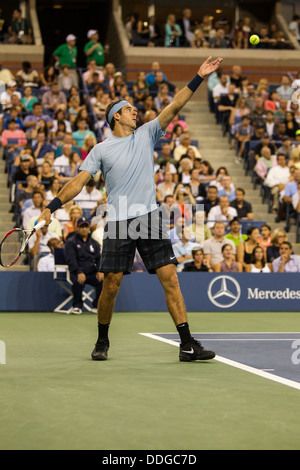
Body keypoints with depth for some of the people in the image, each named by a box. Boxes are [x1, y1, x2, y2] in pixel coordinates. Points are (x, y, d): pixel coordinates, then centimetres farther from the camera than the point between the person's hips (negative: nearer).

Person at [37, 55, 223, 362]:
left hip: (149, 218, 2)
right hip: (118, 222, -2)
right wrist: (51, 207, -6)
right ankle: (102, 341, 20)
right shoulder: (101, 150, 7)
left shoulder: (146, 135, 13)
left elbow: (174, 107, 6)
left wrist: (198, 79, -3)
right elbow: (79, 181, 4)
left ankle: (187, 344, -6)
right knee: (111, 286, -2)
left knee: (170, 279, -6)